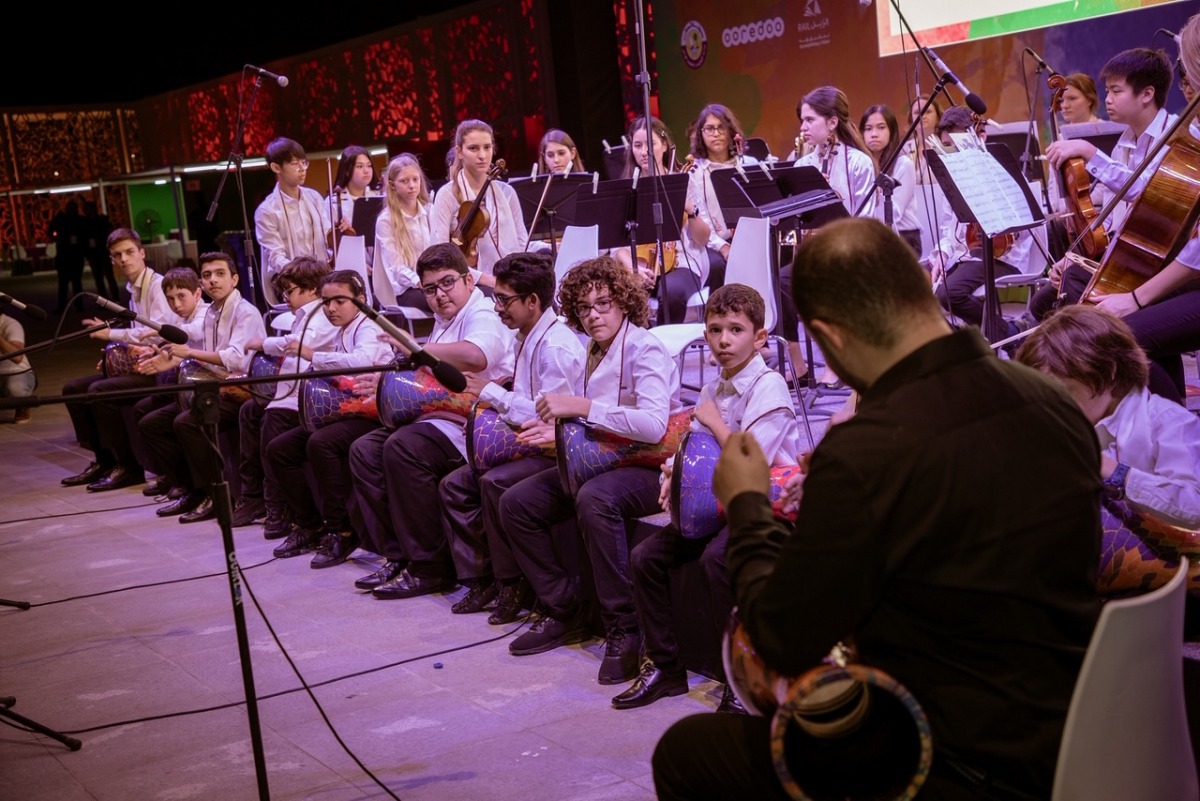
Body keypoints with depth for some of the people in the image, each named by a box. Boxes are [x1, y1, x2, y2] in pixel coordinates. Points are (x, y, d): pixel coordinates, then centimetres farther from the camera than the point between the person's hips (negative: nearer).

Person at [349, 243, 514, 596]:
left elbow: (475, 356, -34)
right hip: (439, 419, 11)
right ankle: (398, 554, 3)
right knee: (365, 450, 2)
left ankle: (431, 567, -22)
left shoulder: (483, 317, -10)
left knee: (402, 448, -31)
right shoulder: (444, 323, 22)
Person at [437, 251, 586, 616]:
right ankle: (480, 579, 8)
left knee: (496, 483, -31)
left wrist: (490, 391, -19)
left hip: (554, 450, -10)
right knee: (454, 485, 2)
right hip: (526, 445, 10)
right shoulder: (526, 339, 11)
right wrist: (491, 396, 1)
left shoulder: (557, 346, -19)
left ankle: (513, 583, -14)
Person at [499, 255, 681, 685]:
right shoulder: (593, 352, 10)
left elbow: (653, 425, -29)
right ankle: (564, 613, 5)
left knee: (594, 499, -39)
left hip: (650, 467, -8)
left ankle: (624, 629, -28)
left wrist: (581, 407, -28)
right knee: (515, 502, -3)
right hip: (601, 461, 9)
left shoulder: (645, 350, -14)